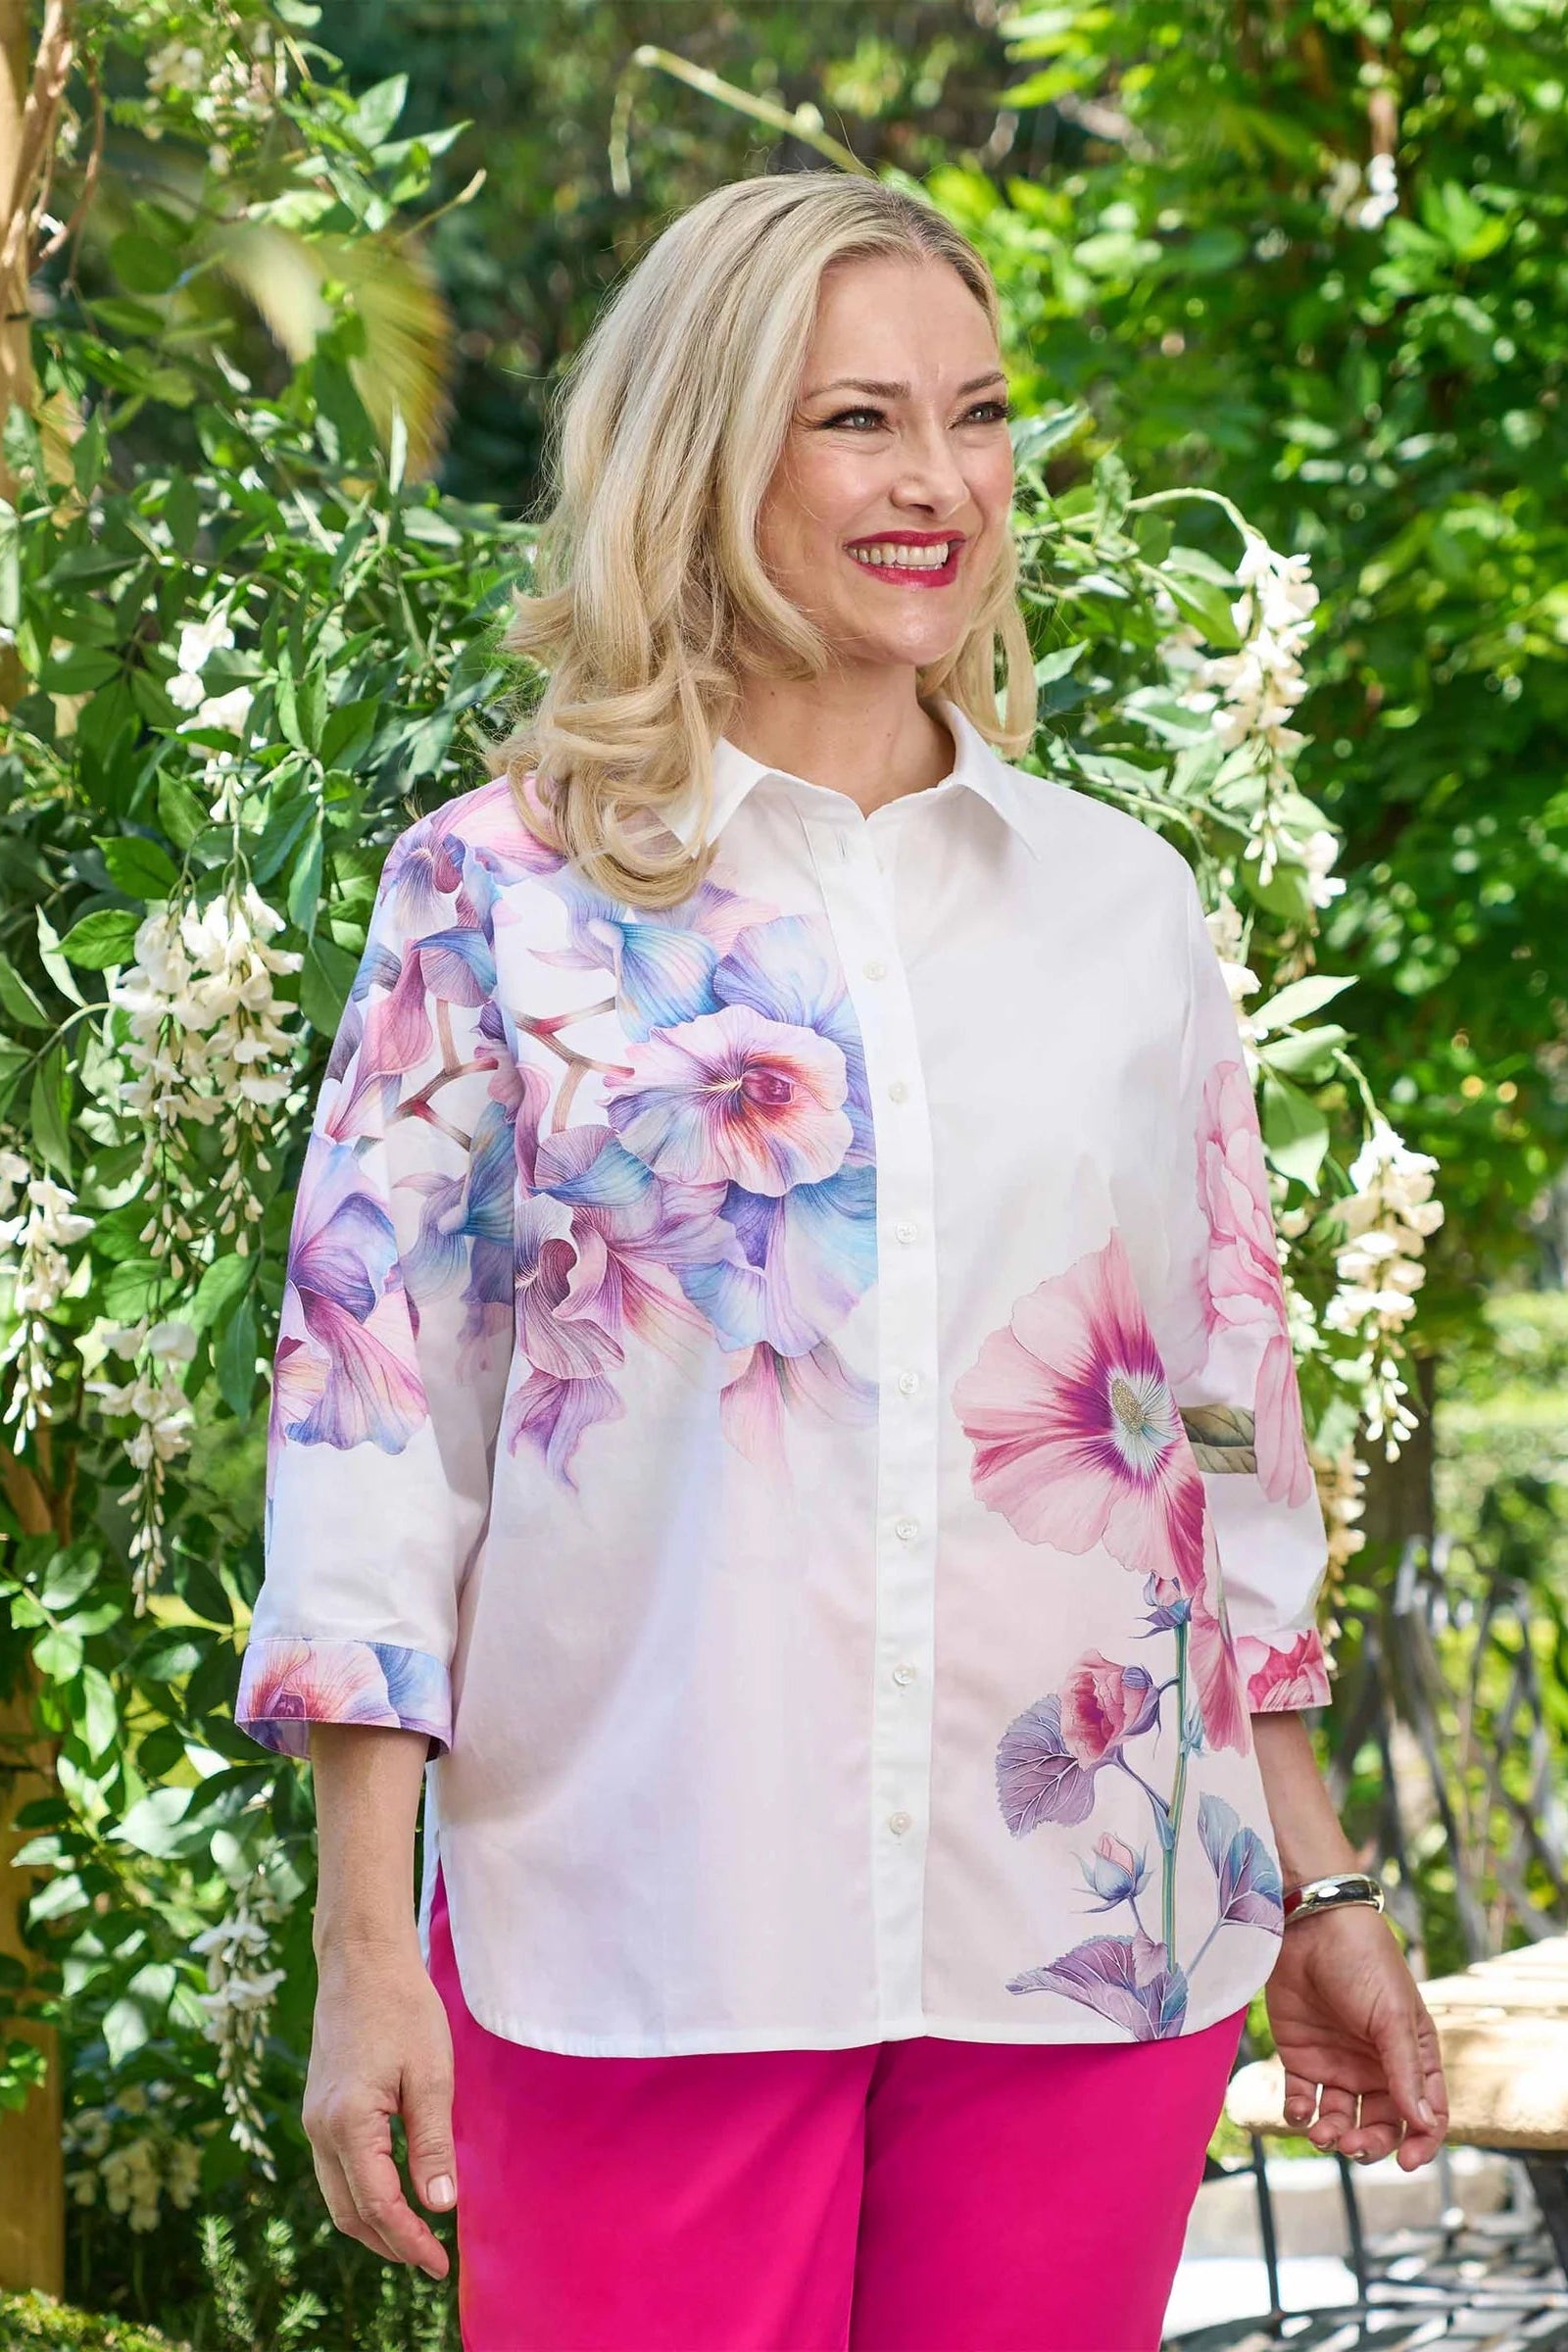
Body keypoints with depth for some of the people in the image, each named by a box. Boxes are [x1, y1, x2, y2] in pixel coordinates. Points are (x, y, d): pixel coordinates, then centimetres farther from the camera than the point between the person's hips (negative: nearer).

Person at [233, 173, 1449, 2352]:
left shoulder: (1121, 903, 11)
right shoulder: (502, 891, 1)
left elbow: (1236, 1414, 15)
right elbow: (370, 1394, -2)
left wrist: (1322, 1890, 15)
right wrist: (366, 1949, -7)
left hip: (1087, 1929, 3)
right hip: (633, 1930, -3)